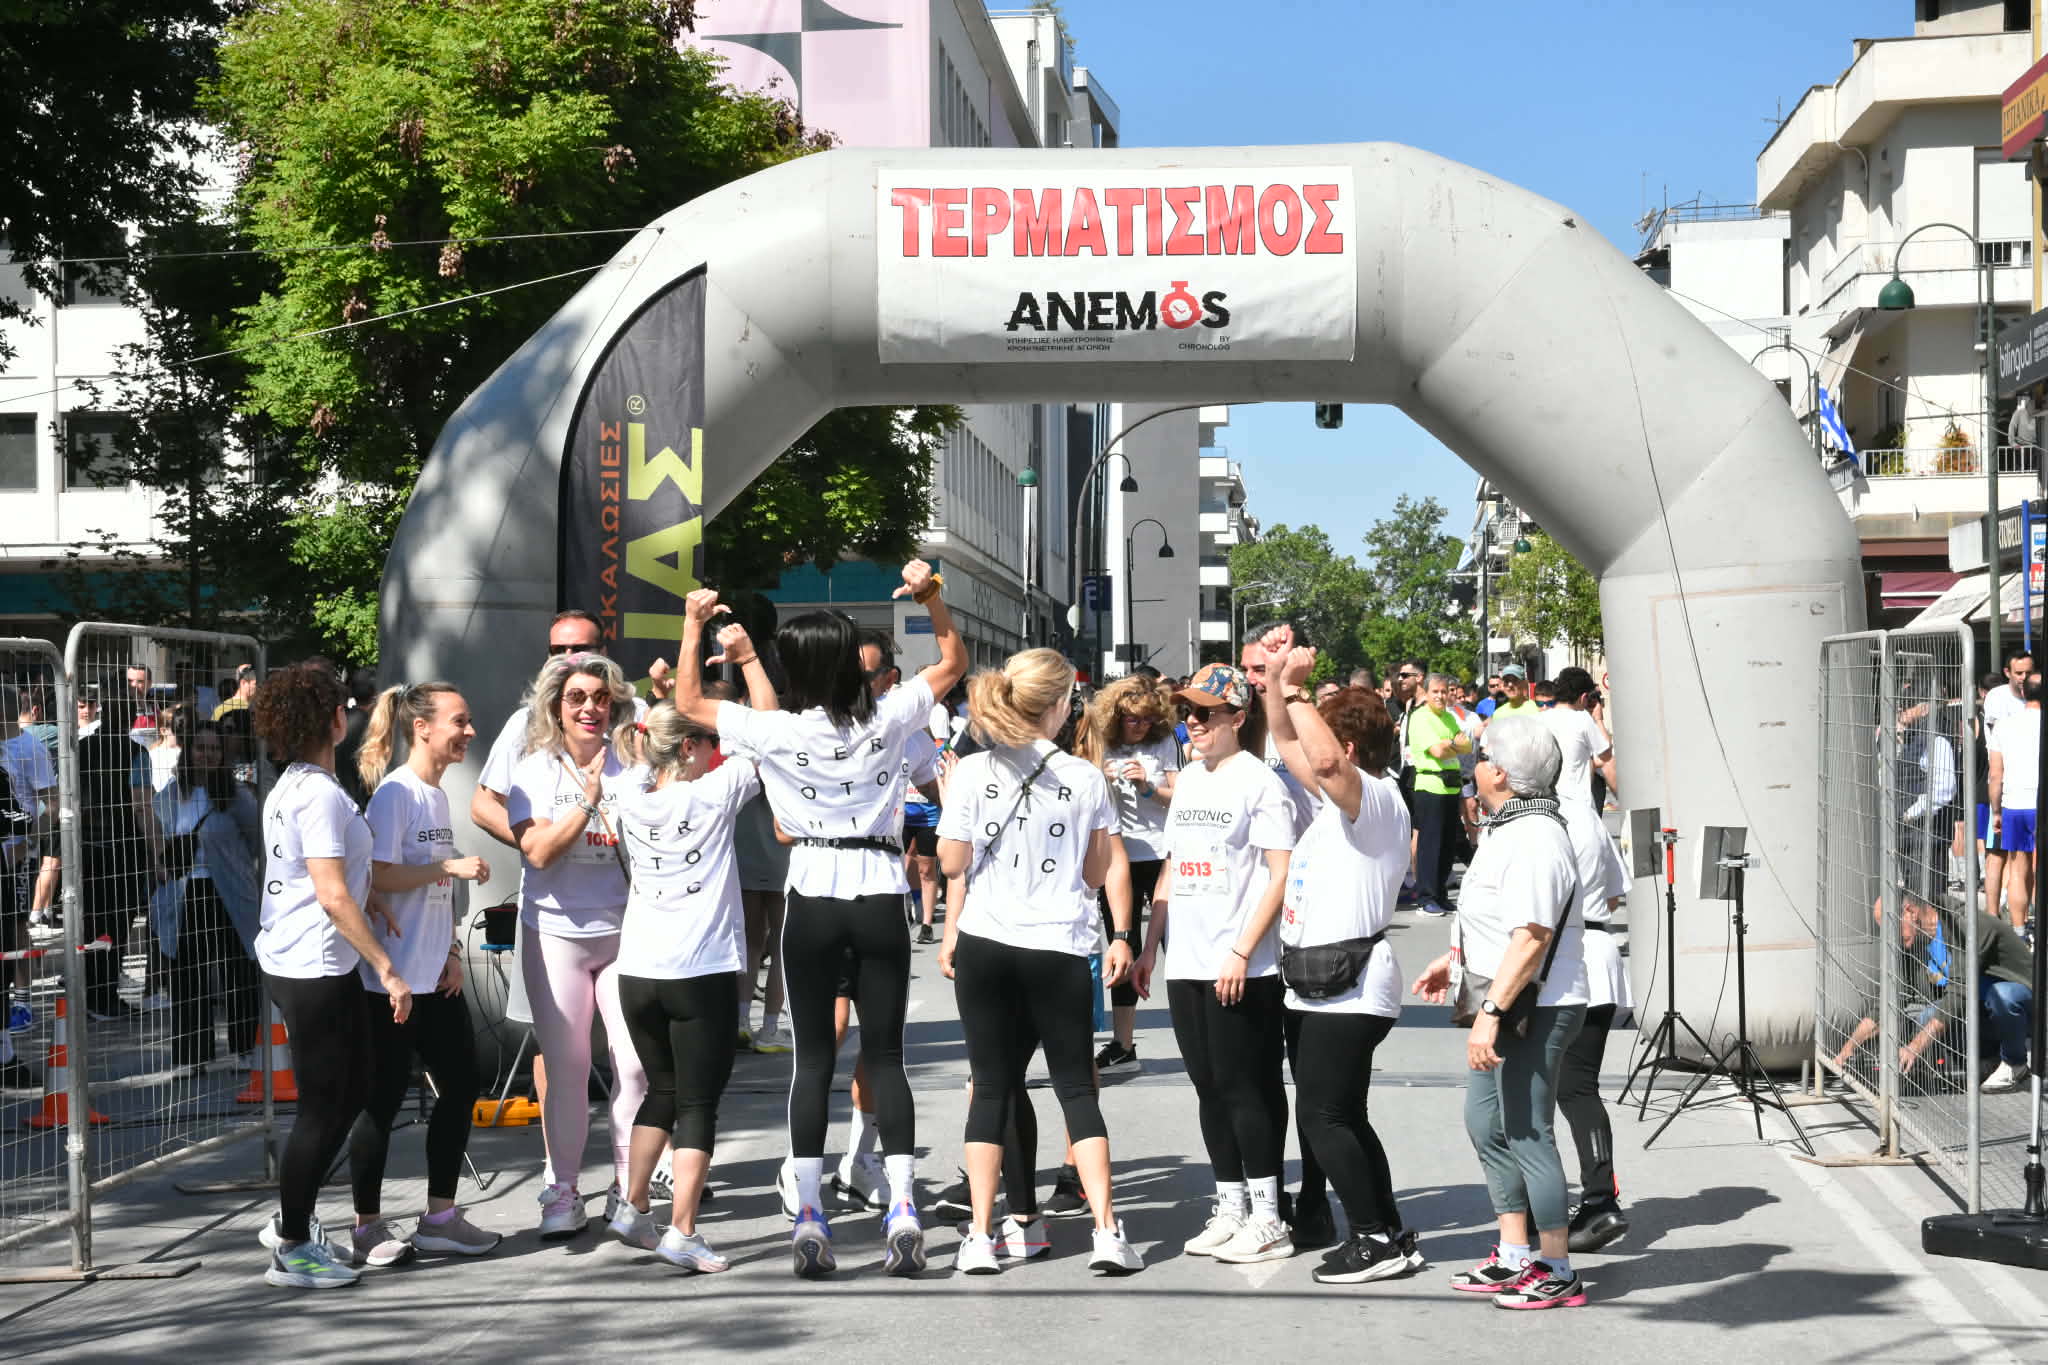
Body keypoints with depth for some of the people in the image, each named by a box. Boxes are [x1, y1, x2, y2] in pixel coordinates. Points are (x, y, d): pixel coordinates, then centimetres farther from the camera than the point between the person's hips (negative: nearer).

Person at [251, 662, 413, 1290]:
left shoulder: (288, 786, 12)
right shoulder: (321, 794, -18)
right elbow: (334, 896, -22)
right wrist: (387, 969, -18)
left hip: (286, 962, 10)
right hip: (317, 971, -10)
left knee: (350, 1093, 17)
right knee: (324, 1108, 0)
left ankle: (290, 1220, 24)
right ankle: (292, 1250, 8)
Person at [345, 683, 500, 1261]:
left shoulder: (438, 794, 13)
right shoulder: (395, 793, -13)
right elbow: (378, 876, -20)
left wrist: (452, 952, 8)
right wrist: (450, 866, -21)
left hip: (436, 976, 9)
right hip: (393, 975, -9)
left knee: (461, 1084, 11)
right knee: (385, 1097, -1)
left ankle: (440, 1217, 22)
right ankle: (368, 1226, 11)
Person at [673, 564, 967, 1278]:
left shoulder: (777, 731, -9)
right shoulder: (885, 718, -5)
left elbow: (688, 704, 7)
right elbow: (953, 663, 13)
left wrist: (693, 625, 12)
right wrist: (930, 595, 5)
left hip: (812, 902, -1)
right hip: (882, 898, 1)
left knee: (813, 1058, 5)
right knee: (885, 1056, 6)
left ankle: (809, 1214, 0)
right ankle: (902, 1206, -4)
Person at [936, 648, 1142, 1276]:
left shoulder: (973, 772, -4)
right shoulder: (1085, 777, -2)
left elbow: (952, 863, -4)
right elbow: (1097, 872, 5)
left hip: (984, 945, 0)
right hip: (1060, 947, 0)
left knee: (991, 1087, 7)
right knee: (1076, 1087, 8)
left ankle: (980, 1237, 6)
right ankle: (1107, 1230, 1)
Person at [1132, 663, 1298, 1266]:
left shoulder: (1258, 781, -9)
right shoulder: (1188, 780, 14)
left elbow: (1281, 876, -13)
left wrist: (1241, 953, -18)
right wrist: (1151, 943, 15)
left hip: (1244, 970, -7)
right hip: (1187, 964, 7)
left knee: (1242, 1087, -4)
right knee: (1210, 1089, 10)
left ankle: (1267, 1220, 3)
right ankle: (1230, 1210, 19)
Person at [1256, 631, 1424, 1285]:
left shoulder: (1376, 798, -14)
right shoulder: (1341, 798, 15)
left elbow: (1323, 759, -34)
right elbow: (1290, 747, 23)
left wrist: (1296, 690, -23)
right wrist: (1275, 679, 10)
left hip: (1350, 987, -10)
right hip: (1325, 985, 10)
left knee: (1324, 1116, -9)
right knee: (1340, 1116, 13)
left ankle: (1377, 1239, -3)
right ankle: (1390, 1235, 18)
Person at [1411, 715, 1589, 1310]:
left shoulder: (1534, 839, -22)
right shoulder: (1514, 828, 12)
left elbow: (1532, 936, -28)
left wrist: (1492, 1011, -29)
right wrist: (1454, 959, 29)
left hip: (1535, 1007, -11)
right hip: (1509, 1000, 11)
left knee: (1527, 1135, -4)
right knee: (1486, 1123, 17)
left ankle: (1557, 1272, 6)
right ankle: (1515, 1256, 26)